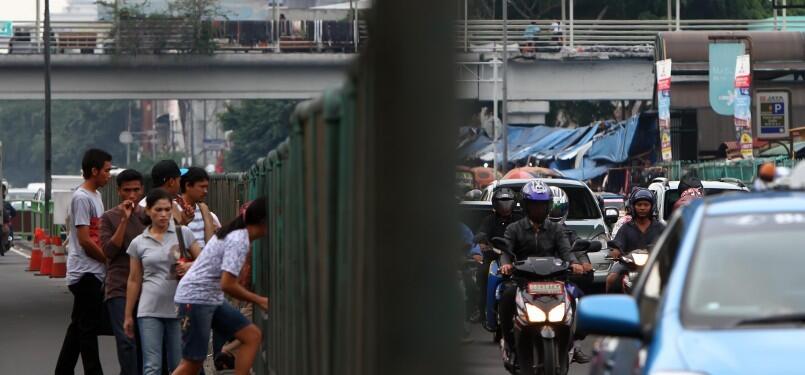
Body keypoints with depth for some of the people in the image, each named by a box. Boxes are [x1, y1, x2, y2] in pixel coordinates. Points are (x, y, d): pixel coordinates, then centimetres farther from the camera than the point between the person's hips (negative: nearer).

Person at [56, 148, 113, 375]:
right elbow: (84, 240, -18)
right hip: (86, 273, -10)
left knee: (79, 327, 13)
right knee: (89, 327, -7)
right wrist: (108, 259, -9)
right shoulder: (82, 198, -14)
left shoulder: (95, 196, 16)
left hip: (93, 273, 10)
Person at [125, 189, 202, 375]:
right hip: (150, 311, 0)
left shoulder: (183, 233, 4)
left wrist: (190, 267, -14)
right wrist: (128, 315, 11)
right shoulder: (138, 243, 6)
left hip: (178, 308, 0)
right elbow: (134, 281, 11)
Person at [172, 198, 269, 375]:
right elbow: (227, 285, -25)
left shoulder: (236, 234, 10)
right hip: (195, 299, -10)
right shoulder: (239, 241, -20)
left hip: (212, 300, 10)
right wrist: (259, 301, -15)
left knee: (252, 335, 3)